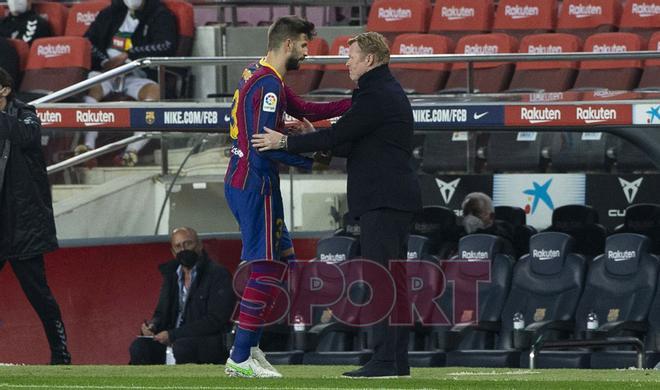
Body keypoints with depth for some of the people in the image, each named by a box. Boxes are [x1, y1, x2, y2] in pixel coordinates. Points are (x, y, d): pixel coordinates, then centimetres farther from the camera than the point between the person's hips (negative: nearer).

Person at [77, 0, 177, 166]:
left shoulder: (160, 15, 9)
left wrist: (127, 56, -13)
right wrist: (104, 62, -7)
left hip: (139, 76, -2)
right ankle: (89, 144, -41)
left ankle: (132, 150, -45)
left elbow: (166, 47, -8)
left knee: (154, 91, -36)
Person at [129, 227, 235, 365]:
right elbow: (162, 313, 21)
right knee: (139, 346, -20)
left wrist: (173, 334, -17)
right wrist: (152, 326, -5)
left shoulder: (218, 274, -6)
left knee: (182, 347, -38)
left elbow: (215, 321, -14)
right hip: (172, 339, 6)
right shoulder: (171, 274, 16)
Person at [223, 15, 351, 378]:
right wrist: (311, 158, -14)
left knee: (283, 260, 15)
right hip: (255, 185, -11)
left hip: (242, 181, 11)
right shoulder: (268, 84, -16)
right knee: (265, 267, -8)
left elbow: (302, 109, 21)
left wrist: (354, 103, 15)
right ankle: (240, 358, -7)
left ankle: (249, 346, 15)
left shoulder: (257, 76, 16)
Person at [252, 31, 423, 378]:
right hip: (397, 197, 11)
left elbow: (338, 135, -14)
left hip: (381, 201, -11)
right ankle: (398, 360, 13)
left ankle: (384, 360, -15)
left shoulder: (375, 96, -13)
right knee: (395, 280, 11)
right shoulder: (390, 92, 20)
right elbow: (355, 144, 23)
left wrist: (285, 142, -5)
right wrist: (311, 139, 20)